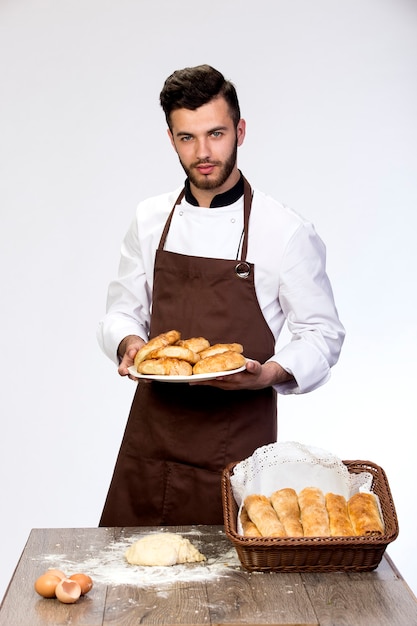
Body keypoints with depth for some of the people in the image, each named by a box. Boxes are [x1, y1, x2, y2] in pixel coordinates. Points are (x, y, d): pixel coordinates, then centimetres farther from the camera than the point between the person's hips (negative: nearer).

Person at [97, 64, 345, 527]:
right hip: (151, 439, 3)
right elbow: (123, 312, 13)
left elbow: (322, 333, -1)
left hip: (237, 449, -3)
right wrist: (128, 342, -9)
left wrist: (271, 373, -19)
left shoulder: (286, 232, -8)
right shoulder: (150, 220, 4)